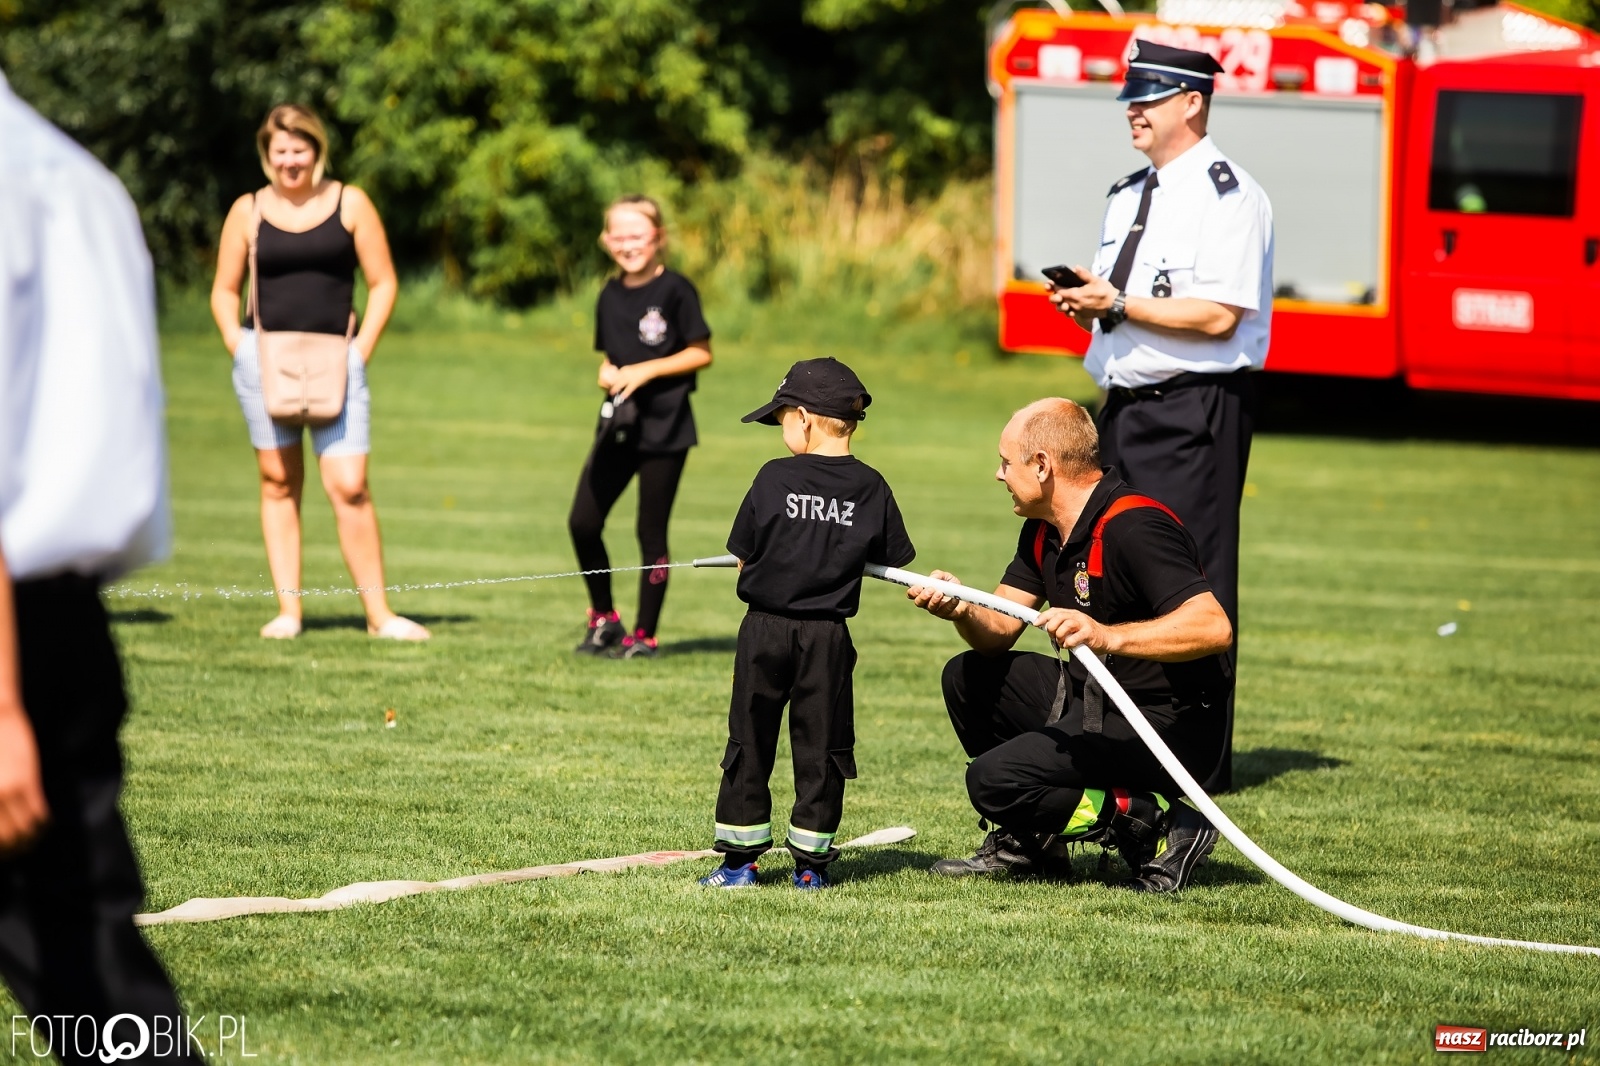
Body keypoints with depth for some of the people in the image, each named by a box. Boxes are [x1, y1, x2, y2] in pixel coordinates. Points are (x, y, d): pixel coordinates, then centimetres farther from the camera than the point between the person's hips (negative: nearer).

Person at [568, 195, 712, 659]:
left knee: (651, 532, 0)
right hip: (618, 424, 6)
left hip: (665, 428, -6)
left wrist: (646, 371, -16)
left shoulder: (675, 290, -7)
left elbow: (701, 353, -8)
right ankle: (603, 619, 15)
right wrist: (608, 373, -3)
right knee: (583, 522, -2)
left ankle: (644, 634, 9)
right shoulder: (610, 295, 10)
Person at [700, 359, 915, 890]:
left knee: (750, 741, 8)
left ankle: (740, 859, 10)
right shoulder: (870, 487, -2)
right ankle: (811, 861, 8)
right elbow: (894, 562, 5)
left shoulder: (774, 479, -8)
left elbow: (743, 559, -4)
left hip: (766, 629, -1)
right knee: (821, 746, 8)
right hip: (828, 636, 1)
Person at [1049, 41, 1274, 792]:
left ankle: (1199, 766, -4)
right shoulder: (1128, 196, 19)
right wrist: (1087, 302, 3)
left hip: (1195, 412, -9)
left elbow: (1217, 316, -19)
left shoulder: (1227, 195, -10)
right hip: (1123, 408, 9)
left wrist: (1118, 305, -17)